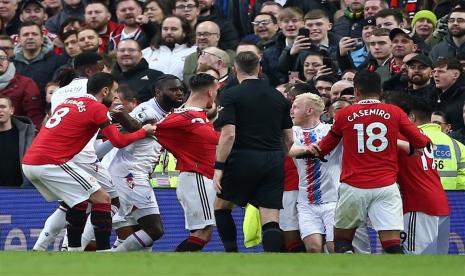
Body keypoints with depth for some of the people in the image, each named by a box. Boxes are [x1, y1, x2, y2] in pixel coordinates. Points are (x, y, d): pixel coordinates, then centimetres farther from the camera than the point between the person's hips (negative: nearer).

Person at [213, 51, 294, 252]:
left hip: (243, 160, -3)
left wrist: (219, 167, -10)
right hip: (274, 163, 4)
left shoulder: (231, 95, -3)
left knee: (221, 206, 20)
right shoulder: (278, 97, 12)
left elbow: (229, 134, -13)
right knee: (270, 221, 0)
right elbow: (288, 138, 14)